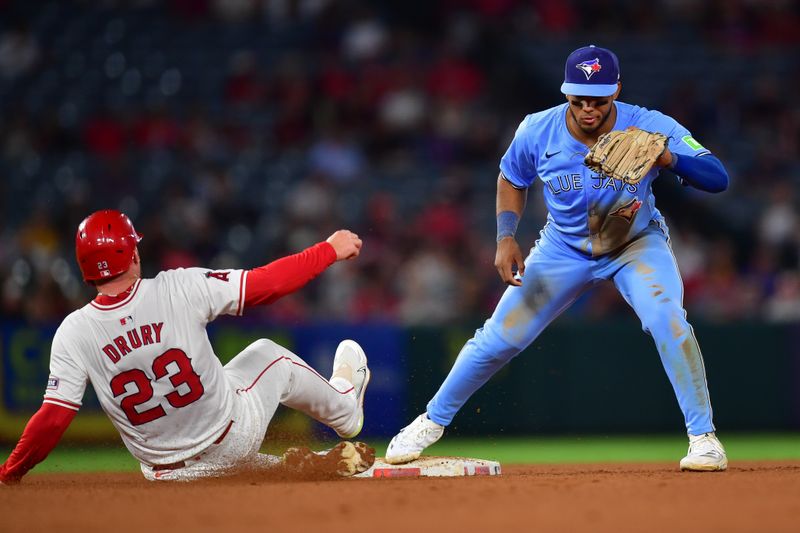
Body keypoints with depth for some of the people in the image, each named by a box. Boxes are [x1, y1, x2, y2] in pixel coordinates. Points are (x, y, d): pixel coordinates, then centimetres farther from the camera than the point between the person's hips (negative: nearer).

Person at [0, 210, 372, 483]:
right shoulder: (178, 290, -21)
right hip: (232, 440, -1)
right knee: (271, 355, 27)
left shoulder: (73, 334, -17)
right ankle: (345, 410, 52)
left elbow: (53, 418, -19)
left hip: (167, 475, 1)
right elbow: (269, 282, -15)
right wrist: (331, 251, -1)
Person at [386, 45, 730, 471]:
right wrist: (505, 237, -14)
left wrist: (666, 157, -53)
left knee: (667, 319, -29)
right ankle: (432, 421, 21)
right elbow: (512, 180, 0)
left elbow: (718, 179, -36)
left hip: (637, 244, -2)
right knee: (500, 337, -1)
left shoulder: (651, 128, -28)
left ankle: (703, 436, -18)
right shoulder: (537, 131, -21)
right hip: (564, 248, 2)